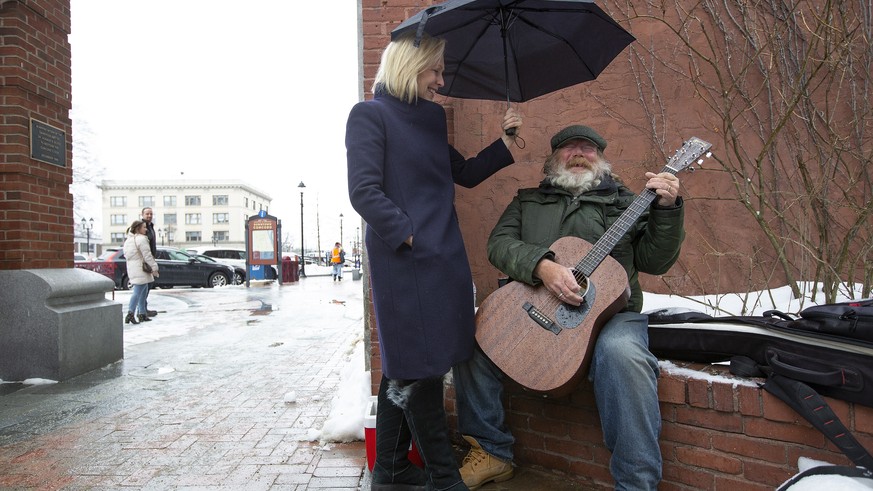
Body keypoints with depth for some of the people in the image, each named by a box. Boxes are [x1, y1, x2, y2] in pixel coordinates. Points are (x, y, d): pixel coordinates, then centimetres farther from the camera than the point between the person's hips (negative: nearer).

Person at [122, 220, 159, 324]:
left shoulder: (128, 240, 17)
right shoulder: (141, 239, -13)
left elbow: (126, 255, 21)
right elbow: (147, 256, -16)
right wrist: (154, 268, -11)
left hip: (132, 269, 10)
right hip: (140, 269, -10)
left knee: (143, 291, 15)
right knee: (138, 292, -10)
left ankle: (142, 314, 16)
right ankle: (130, 314, -18)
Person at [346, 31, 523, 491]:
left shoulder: (428, 121, 20)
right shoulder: (370, 115, -4)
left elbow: (465, 173, 23)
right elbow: (363, 191, -13)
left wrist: (505, 141, 13)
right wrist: (409, 236, -16)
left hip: (440, 258, 9)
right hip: (405, 259, -9)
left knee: (405, 367, 14)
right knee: (419, 366, -1)